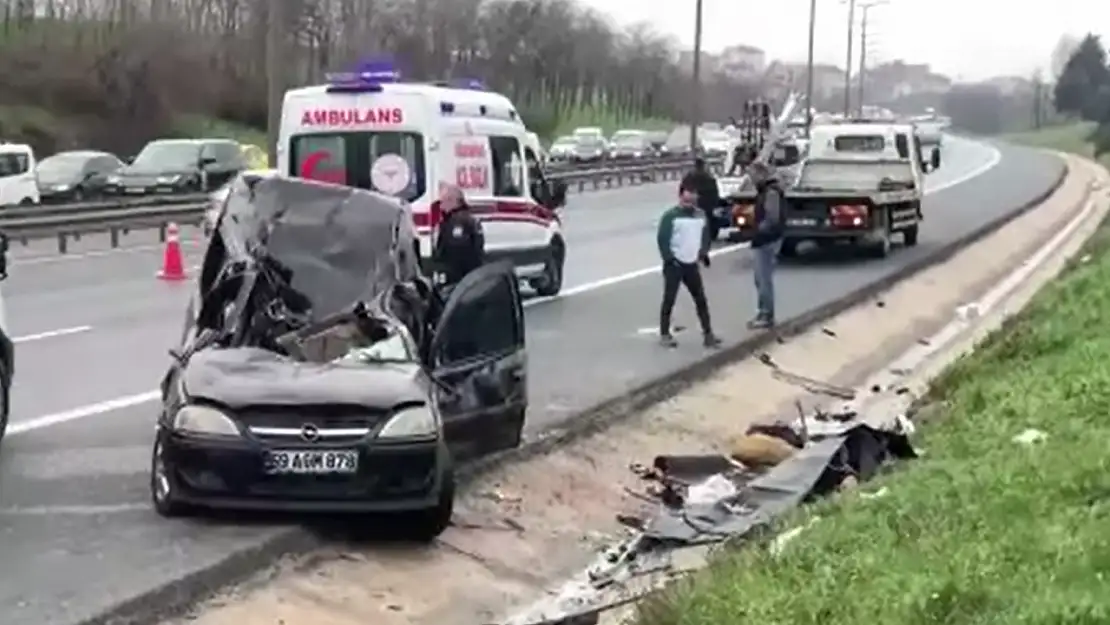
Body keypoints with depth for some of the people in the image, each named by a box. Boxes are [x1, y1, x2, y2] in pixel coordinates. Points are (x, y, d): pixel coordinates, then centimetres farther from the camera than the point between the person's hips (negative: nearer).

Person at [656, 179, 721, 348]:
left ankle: (708, 333, 12)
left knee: (701, 299, 6)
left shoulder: (700, 215, 7)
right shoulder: (671, 215, -10)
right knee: (669, 300, 0)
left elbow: (705, 235, 18)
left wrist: (704, 253, 5)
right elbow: (662, 239, -12)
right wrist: (669, 258, -17)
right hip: (674, 264, -5)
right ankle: (664, 334, 10)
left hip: (692, 264, 5)